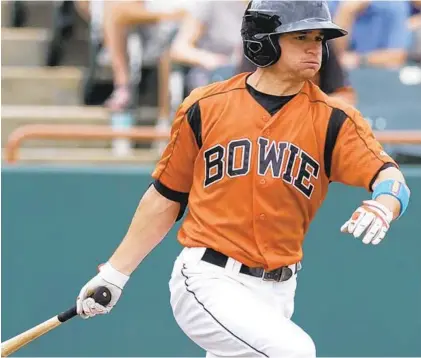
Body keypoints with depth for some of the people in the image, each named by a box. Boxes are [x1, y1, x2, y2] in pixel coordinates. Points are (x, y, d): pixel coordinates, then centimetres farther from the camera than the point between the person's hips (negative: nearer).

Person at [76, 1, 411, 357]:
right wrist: (114, 274, 10)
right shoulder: (205, 107, 0)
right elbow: (165, 198, 9)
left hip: (276, 295, 4)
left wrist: (382, 206, -39)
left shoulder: (332, 119, 1)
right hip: (208, 283, -3)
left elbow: (389, 176, -15)